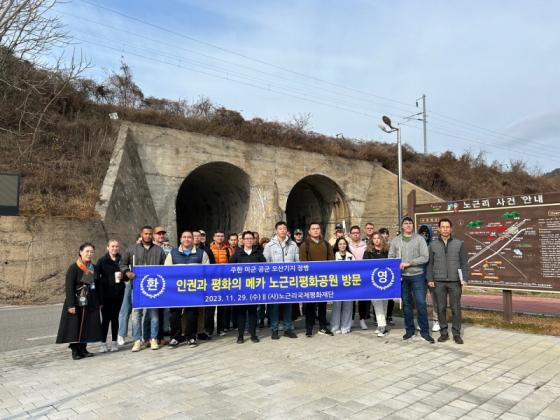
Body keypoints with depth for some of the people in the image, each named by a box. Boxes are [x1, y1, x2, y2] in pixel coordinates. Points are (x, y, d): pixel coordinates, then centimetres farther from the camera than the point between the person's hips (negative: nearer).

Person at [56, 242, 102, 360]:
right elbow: (69, 287, -14)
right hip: (77, 303, -6)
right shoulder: (73, 268, -10)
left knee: (87, 326, 8)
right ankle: (75, 351, 9)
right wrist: (71, 305, -19)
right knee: (75, 327, -1)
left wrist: (98, 302, 12)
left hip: (90, 304, 6)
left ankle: (83, 349, 19)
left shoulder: (93, 268, 8)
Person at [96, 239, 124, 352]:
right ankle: (103, 343, 10)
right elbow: (97, 277, -4)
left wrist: (123, 276, -10)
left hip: (118, 293, 2)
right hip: (106, 294, -2)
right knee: (105, 318, 0)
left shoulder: (121, 260, 5)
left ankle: (114, 342, 17)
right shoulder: (102, 261, -1)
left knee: (115, 318, 8)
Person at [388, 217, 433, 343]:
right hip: (402, 276, 2)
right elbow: (391, 258, 6)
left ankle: (425, 331, 8)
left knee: (421, 303, -3)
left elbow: (424, 257, -8)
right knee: (406, 304, 10)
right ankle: (409, 329, 22)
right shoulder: (395, 241, 7)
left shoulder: (419, 239, -1)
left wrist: (409, 263, -15)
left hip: (417, 276, -2)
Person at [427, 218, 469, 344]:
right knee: (441, 308, 6)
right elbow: (430, 263, 7)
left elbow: (464, 263, 3)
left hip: (455, 281, -1)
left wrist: (464, 279, -4)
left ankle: (456, 334, 15)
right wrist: (430, 279, 1)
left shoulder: (459, 243, 3)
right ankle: (443, 332, 17)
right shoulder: (433, 244, 6)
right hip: (439, 282, 1)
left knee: (456, 308, 3)